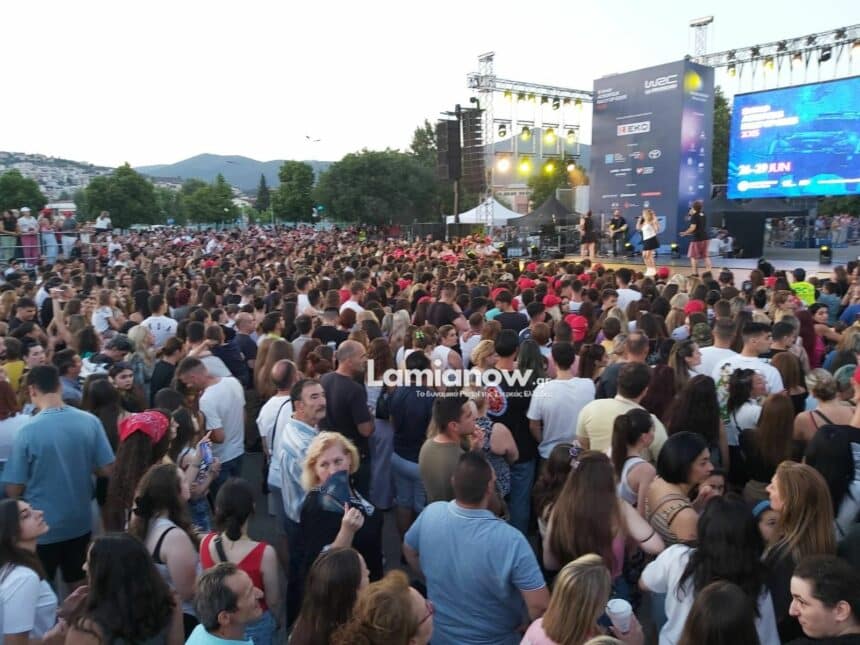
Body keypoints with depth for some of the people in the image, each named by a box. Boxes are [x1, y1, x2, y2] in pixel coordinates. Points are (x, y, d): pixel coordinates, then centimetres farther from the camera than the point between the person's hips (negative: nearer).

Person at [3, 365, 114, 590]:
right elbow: (107, 470, -5)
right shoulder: (90, 422, -11)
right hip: (80, 522, 3)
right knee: (80, 587, 21)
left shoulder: (27, 432, -19)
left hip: (41, 528, -3)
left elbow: (14, 490, -12)